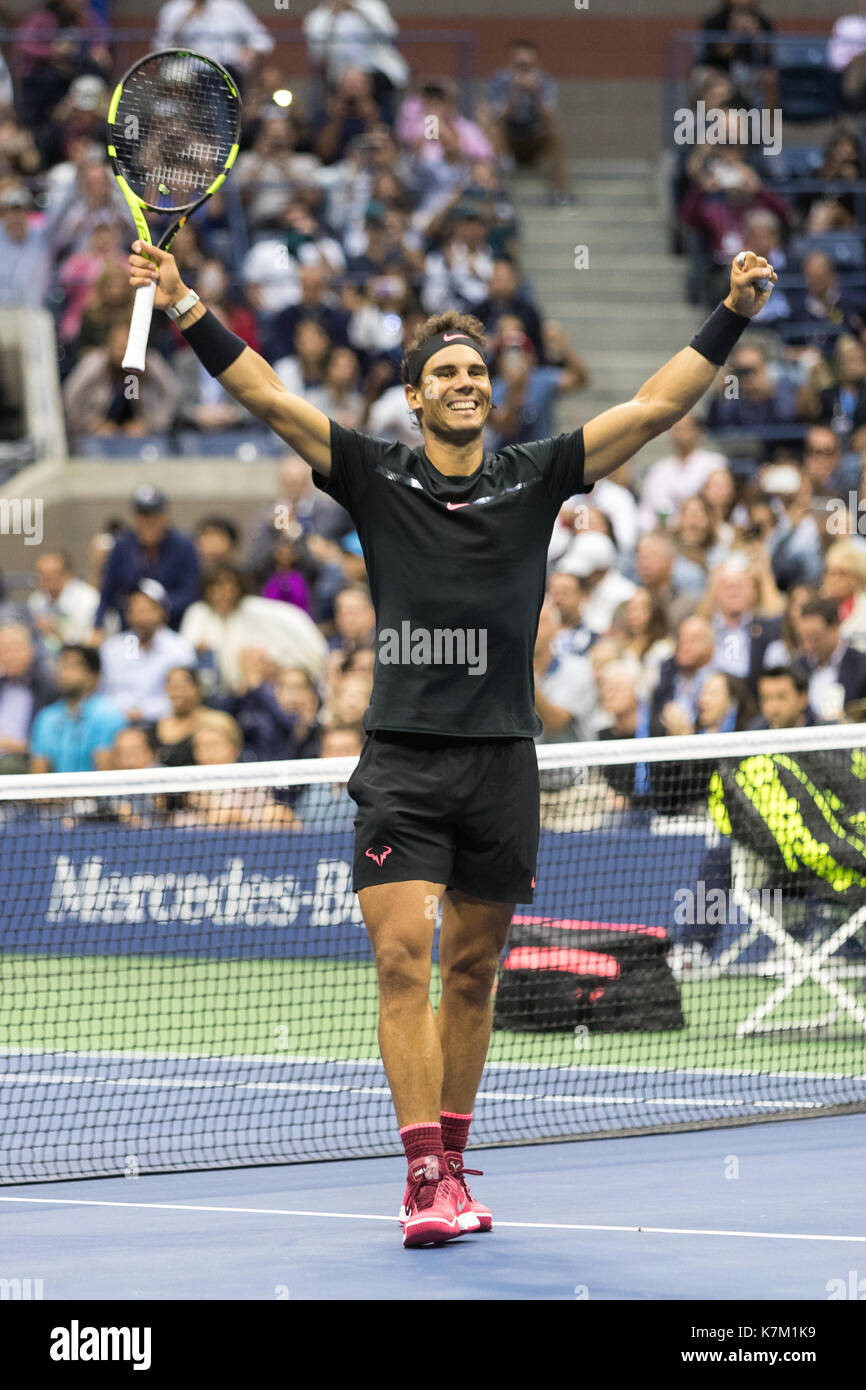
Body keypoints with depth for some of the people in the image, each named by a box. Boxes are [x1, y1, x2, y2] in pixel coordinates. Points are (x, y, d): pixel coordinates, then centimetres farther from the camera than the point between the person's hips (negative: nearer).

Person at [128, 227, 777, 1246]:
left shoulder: (534, 479, 7)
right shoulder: (377, 480, 4)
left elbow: (657, 407, 5)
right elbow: (269, 399, -2)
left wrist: (733, 315, -2)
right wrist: (185, 308, -11)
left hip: (502, 761, 2)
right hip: (400, 761, -2)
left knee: (471, 972, 10)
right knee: (403, 957, -13)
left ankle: (451, 1165, 21)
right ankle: (424, 1178, -14)